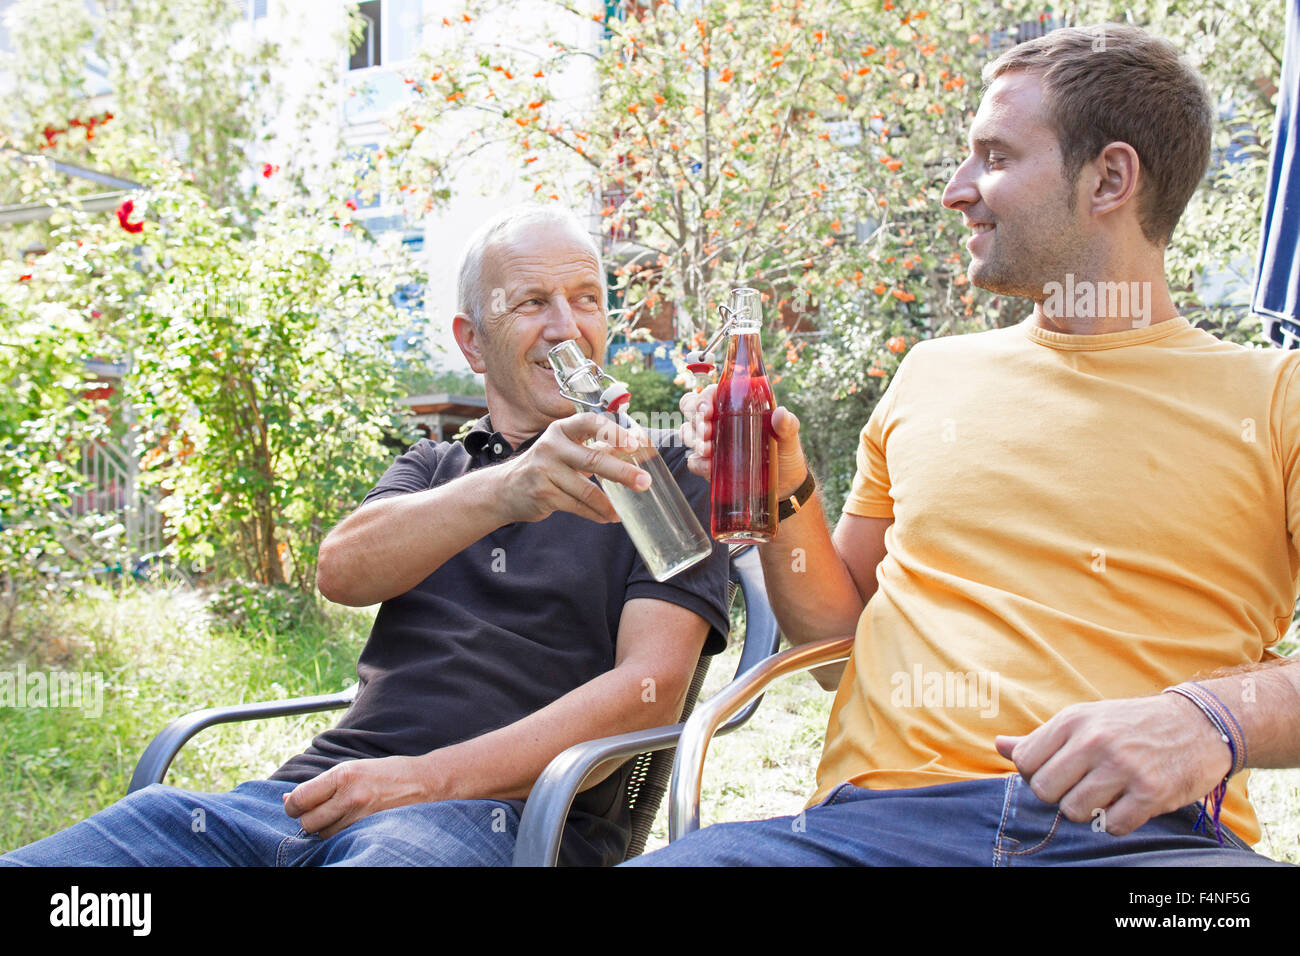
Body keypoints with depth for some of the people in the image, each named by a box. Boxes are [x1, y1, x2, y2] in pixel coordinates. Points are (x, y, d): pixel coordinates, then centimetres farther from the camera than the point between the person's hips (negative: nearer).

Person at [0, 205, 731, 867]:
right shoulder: (433, 467, 21)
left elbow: (651, 689, -4)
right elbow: (343, 571, -1)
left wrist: (430, 780, -13)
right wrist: (503, 491, -21)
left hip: (504, 812, -4)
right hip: (322, 795, 4)